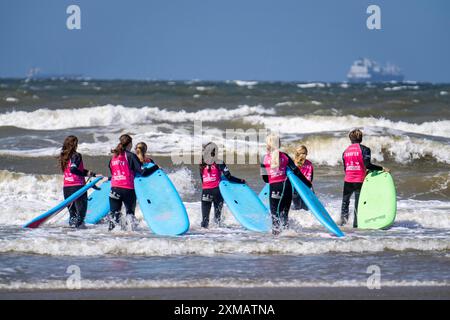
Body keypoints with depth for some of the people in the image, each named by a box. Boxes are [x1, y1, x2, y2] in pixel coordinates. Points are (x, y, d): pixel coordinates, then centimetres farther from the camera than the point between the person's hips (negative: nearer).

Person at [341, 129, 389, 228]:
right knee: (359, 203, 7)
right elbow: (367, 165, -19)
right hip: (360, 181, -3)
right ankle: (356, 223, 6)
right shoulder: (364, 149, -7)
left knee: (345, 201, 22)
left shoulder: (345, 151, 7)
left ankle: (343, 221, 17)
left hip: (348, 181, 3)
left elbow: (345, 168, 12)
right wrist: (381, 168, -13)